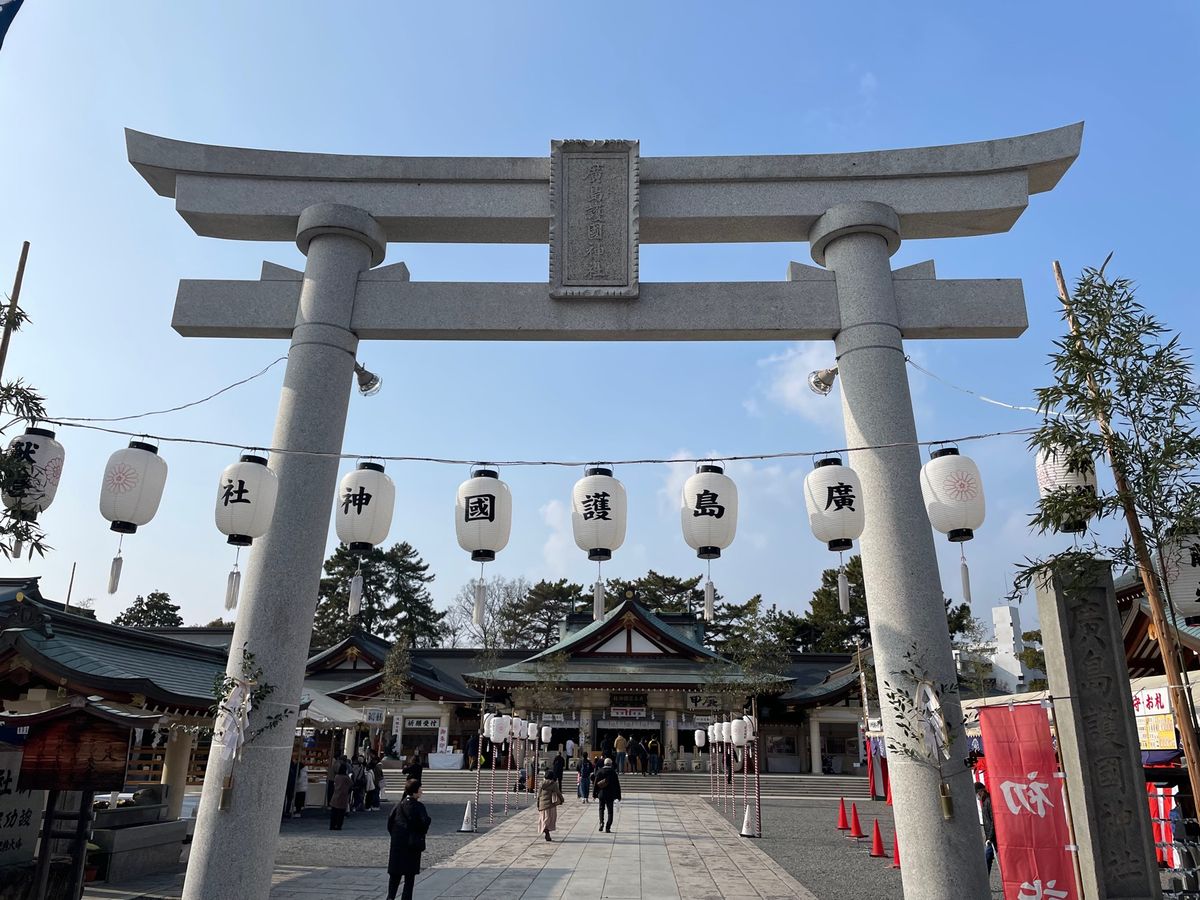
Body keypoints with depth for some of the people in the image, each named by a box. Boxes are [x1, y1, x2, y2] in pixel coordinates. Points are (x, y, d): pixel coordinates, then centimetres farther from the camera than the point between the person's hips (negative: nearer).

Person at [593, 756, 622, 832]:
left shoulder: (600, 772, -2)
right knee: (610, 811, 7)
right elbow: (617, 784, -3)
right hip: (610, 794, -1)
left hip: (601, 794, 1)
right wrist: (618, 795, 3)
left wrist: (594, 793, 6)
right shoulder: (613, 772, -5)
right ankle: (608, 827, -1)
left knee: (601, 808, 18)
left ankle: (601, 822, -3)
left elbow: (595, 783, -1)